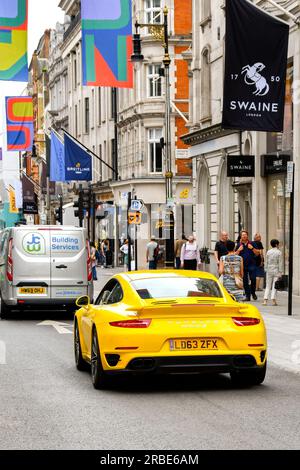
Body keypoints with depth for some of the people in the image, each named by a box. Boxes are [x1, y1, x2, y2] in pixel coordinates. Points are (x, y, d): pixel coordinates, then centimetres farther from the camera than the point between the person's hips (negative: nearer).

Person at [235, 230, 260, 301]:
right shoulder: (239, 245, 9)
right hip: (243, 266, 1)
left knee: (253, 279, -10)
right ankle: (247, 296, 7)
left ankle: (253, 292, 11)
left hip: (252, 264, -1)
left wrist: (252, 248, -9)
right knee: (245, 281, 2)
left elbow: (257, 253, 5)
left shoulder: (252, 244, 7)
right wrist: (239, 250, -8)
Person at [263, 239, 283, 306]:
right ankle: (273, 299, -3)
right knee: (275, 286, 2)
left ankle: (265, 300, -3)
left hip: (269, 270, 3)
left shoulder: (268, 252, 3)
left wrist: (266, 270, 14)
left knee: (268, 286, 6)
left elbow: (266, 262, 6)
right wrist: (280, 272, -3)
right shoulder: (279, 252, -6)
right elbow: (280, 263, -6)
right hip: (276, 270, -2)